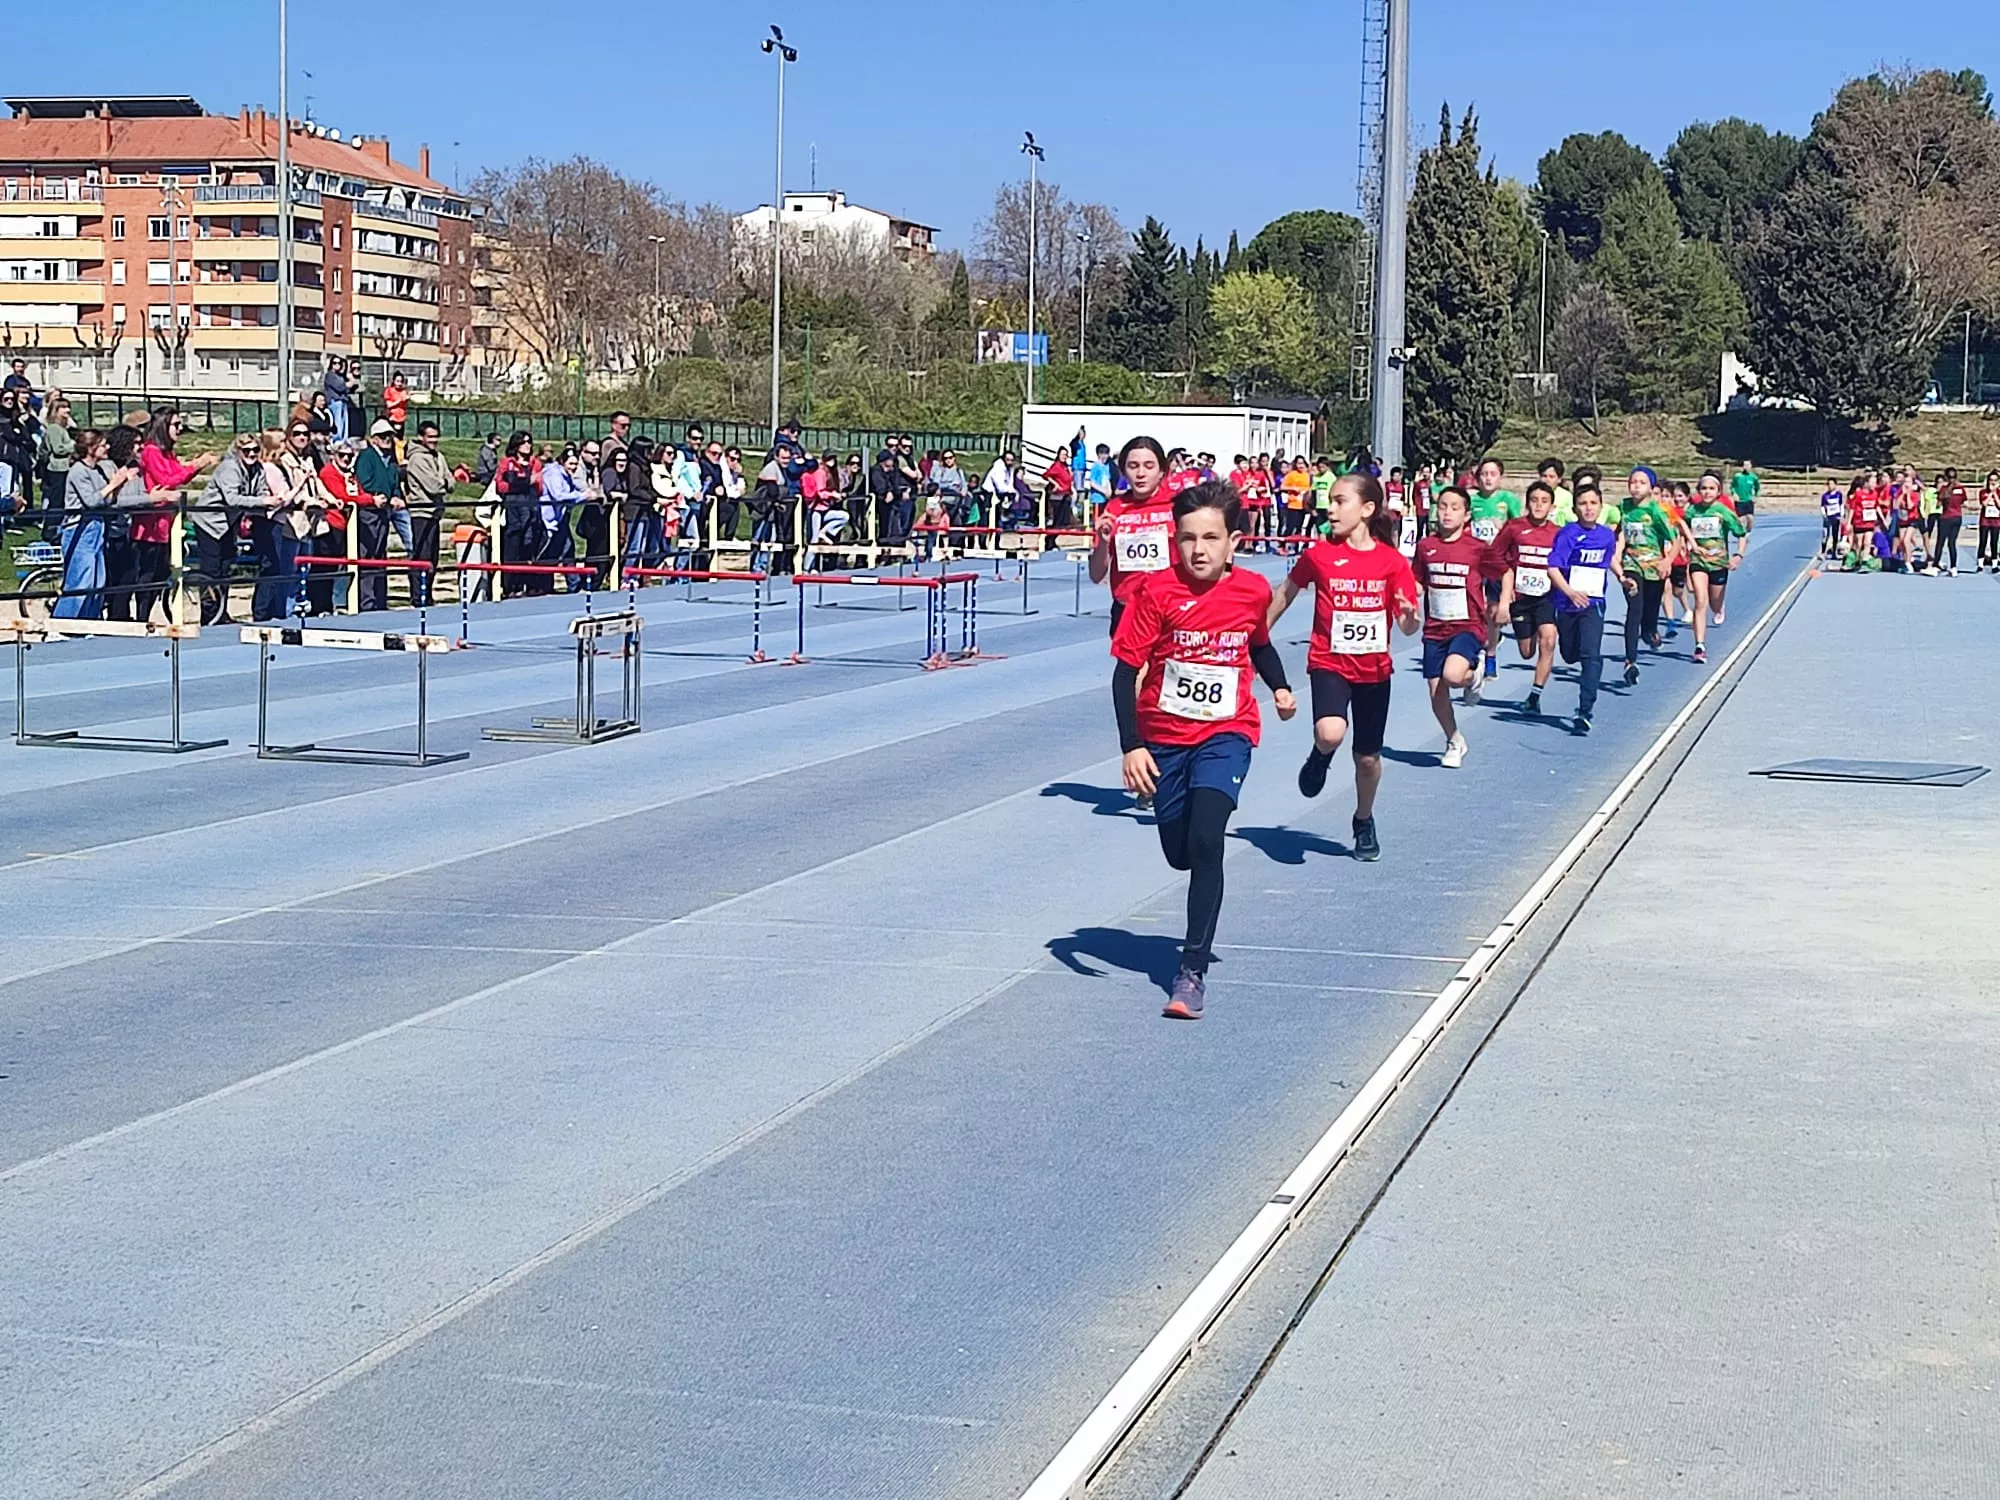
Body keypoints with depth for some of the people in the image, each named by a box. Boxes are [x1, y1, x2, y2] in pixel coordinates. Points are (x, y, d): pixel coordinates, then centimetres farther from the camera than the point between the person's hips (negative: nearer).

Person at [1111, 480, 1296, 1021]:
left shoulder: (1252, 590, -5)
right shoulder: (1156, 590, -13)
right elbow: (1126, 670, -12)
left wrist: (1280, 687, 7)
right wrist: (1132, 746, -18)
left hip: (1225, 735, -1)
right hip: (1164, 738, 1)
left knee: (1205, 842, -20)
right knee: (1180, 853, 11)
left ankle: (1193, 970, -16)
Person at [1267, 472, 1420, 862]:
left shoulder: (1393, 562, -8)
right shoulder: (1319, 554, -7)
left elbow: (1408, 627, -6)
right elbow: (1286, 593, 9)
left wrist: (1410, 618, -30)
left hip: (1374, 669, 1)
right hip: (1329, 663, -1)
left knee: (1368, 757, 10)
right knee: (1330, 733, -29)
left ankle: (1364, 821, 38)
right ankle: (1320, 756, 8)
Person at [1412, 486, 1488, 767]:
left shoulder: (1477, 548, -7)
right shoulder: (1426, 546, 3)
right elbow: (1417, 584, 14)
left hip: (1468, 627, -4)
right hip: (1435, 629, 4)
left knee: (1452, 676, -30)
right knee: (1437, 694, 6)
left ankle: (1473, 674, 7)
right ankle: (1454, 742, 29)